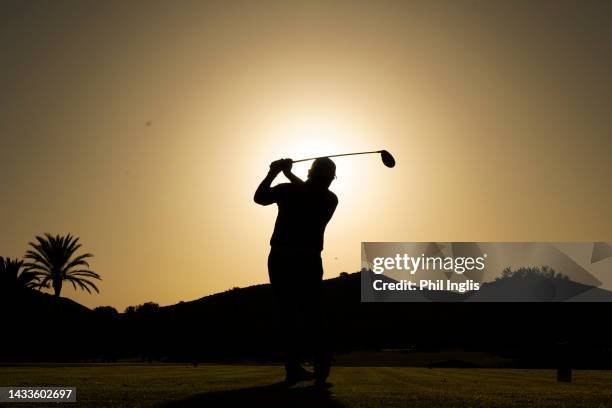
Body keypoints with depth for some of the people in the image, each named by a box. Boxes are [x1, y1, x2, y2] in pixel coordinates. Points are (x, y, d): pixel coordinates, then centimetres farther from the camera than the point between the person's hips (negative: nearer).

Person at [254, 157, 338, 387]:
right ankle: (321, 366, -7)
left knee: (288, 314, 6)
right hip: (308, 261, 0)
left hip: (280, 259, 0)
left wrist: (273, 173, 16)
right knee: (312, 314, 7)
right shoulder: (330, 200, 3)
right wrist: (288, 174, 22)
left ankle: (293, 368, 2)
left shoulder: (287, 190, -3)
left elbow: (259, 197, 11)